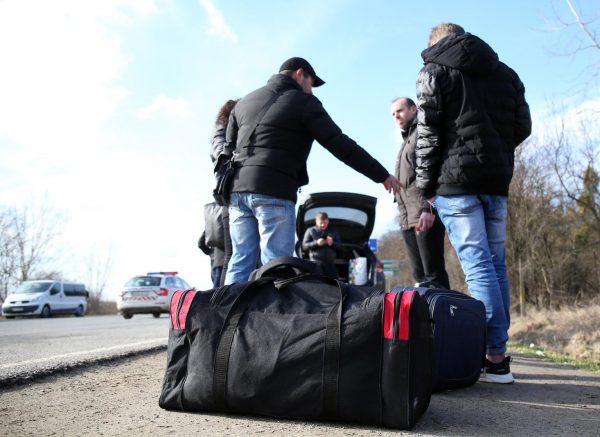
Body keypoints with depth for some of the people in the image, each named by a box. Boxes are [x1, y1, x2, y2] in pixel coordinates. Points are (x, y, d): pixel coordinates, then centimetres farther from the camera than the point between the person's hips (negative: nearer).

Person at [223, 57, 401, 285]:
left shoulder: (244, 101, 22)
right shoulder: (302, 101, 2)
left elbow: (228, 148, 20)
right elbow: (341, 145, -2)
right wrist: (382, 175, 2)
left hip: (238, 189, 6)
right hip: (273, 193, -6)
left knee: (240, 262, 8)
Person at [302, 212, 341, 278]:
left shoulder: (333, 231, 14)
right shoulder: (310, 231, 6)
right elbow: (304, 245, 0)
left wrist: (332, 243, -9)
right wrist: (316, 243, -15)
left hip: (330, 263, 3)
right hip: (316, 262, -2)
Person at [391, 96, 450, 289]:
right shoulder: (406, 139, 28)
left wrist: (428, 208, -22)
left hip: (425, 214, -9)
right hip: (408, 218, 9)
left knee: (433, 274, -11)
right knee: (419, 276, 7)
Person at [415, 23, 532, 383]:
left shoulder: (435, 70, 4)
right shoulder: (506, 73, 19)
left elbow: (428, 131, -4)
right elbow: (523, 126, 14)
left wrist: (426, 184, 0)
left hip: (456, 180, -5)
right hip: (497, 180, 5)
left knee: (477, 264, -9)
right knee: (496, 263, 8)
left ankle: (496, 357, -11)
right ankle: (499, 352, 10)